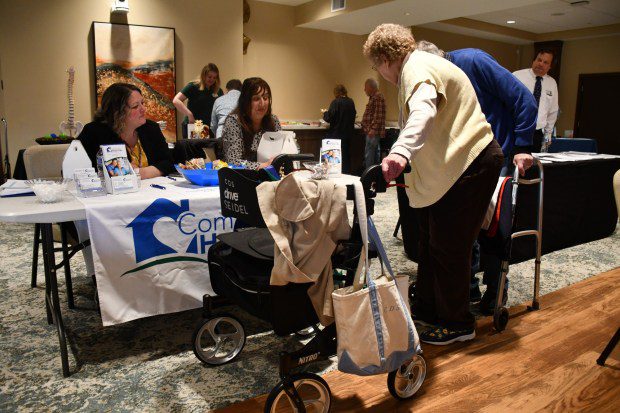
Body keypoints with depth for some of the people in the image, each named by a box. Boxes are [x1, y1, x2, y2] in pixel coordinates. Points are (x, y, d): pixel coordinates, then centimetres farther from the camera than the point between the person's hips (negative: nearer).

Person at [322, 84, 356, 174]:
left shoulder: (336, 102, -15)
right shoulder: (351, 102, 3)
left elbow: (329, 118, -16)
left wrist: (325, 113, 4)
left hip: (337, 134, -6)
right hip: (349, 133, 6)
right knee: (347, 156, 14)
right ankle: (347, 173, 19)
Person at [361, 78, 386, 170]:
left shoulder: (378, 97, -12)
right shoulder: (373, 97, 19)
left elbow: (378, 115, -21)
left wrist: (373, 129, -25)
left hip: (373, 132, -11)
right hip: (371, 131, 11)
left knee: (369, 155, -12)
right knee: (375, 153, 14)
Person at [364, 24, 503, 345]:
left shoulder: (417, 68, -14)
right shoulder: (419, 66, 21)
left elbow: (423, 112, -36)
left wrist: (401, 152, -52)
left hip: (471, 164, -11)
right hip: (451, 165, 11)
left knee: (448, 246, -4)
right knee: (431, 241, 15)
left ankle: (457, 324, 12)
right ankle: (426, 310, 28)